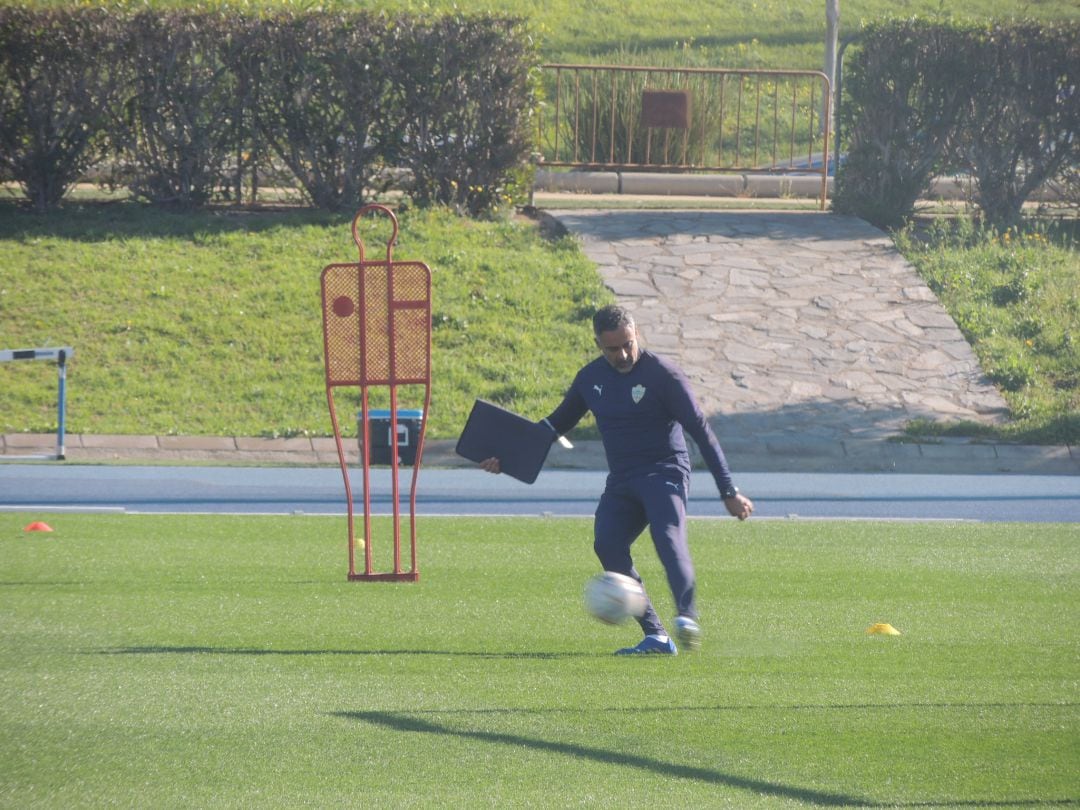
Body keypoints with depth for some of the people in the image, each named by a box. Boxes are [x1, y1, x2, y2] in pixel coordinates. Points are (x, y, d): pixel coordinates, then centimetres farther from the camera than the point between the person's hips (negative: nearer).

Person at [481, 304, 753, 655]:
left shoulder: (662, 374, -7)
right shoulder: (591, 378, 9)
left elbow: (700, 430, -6)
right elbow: (557, 423, 25)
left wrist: (728, 491, -8)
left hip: (664, 472, -5)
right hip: (621, 481, 5)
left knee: (668, 537, -31)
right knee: (607, 544, -19)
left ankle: (687, 619, -51)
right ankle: (655, 636, -21)